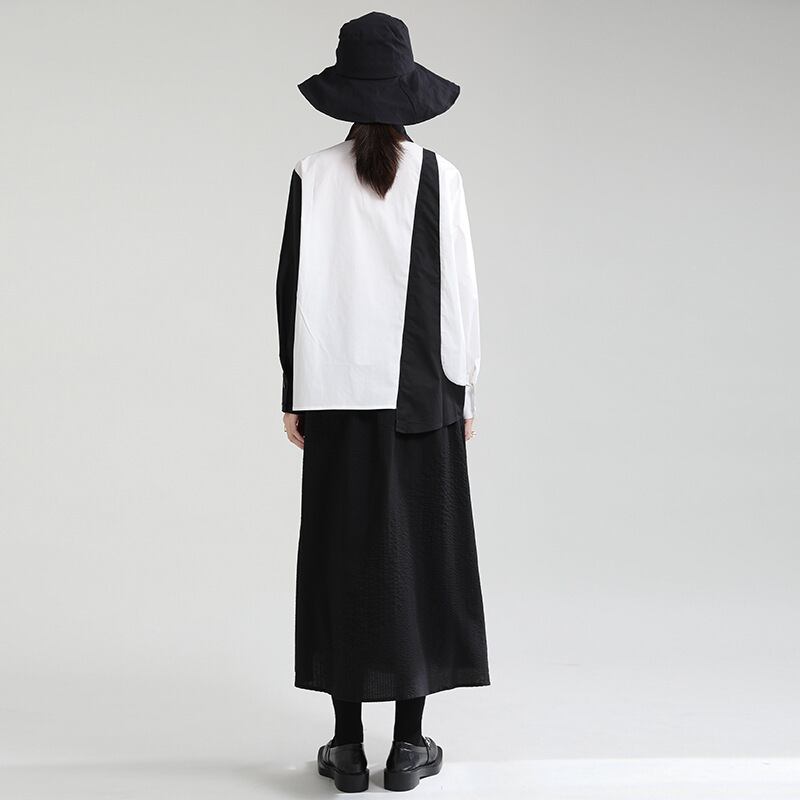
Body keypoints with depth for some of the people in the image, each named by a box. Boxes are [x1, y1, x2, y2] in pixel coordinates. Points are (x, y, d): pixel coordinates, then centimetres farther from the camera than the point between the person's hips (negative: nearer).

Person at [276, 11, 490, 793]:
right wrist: (463, 392, 5)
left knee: (345, 554, 7)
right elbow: (457, 292, -4)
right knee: (420, 553, 7)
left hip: (340, 392, 1)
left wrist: (293, 394, 6)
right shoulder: (438, 175, -4)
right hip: (421, 393, 0)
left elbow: (291, 287, -1)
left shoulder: (313, 174, -2)